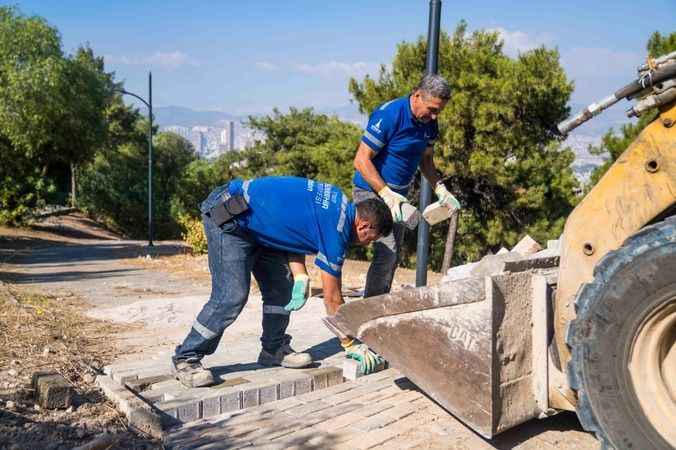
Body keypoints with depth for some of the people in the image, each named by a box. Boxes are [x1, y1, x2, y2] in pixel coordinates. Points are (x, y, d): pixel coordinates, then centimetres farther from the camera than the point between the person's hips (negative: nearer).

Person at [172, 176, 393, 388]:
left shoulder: (339, 202, 4)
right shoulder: (336, 231, -21)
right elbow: (332, 299, -14)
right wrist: (352, 345, -5)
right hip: (229, 218, -10)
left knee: (281, 287, 6)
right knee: (232, 296, -15)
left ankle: (274, 350, 17)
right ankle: (186, 358, -2)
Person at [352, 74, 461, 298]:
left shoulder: (429, 123, 1)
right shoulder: (388, 115, -22)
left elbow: (426, 159, 17)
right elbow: (361, 160, -22)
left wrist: (441, 190, 3)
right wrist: (386, 194, -28)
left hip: (398, 195, 8)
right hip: (372, 191, -8)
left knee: (393, 256, 12)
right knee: (387, 251, -19)